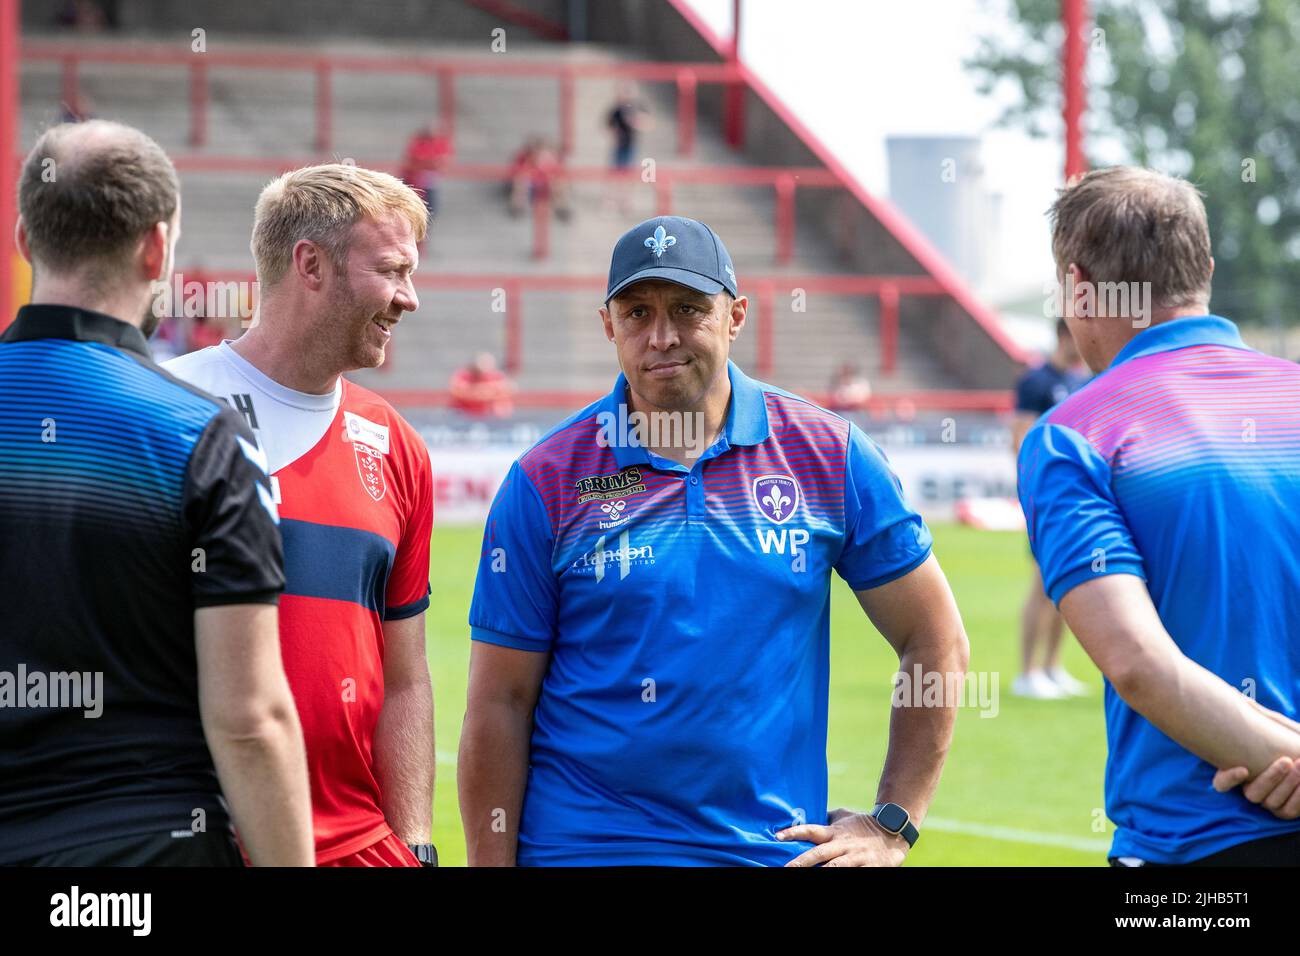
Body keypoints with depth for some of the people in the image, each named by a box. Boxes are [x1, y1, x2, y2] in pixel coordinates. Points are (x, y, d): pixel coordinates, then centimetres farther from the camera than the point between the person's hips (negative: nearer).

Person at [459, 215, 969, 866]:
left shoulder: (828, 454, 1)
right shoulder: (546, 481, -2)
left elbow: (936, 642, 8)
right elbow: (500, 703, -2)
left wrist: (891, 826, 3)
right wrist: (492, 863, -7)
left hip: (778, 846, 1)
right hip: (583, 848, -1)